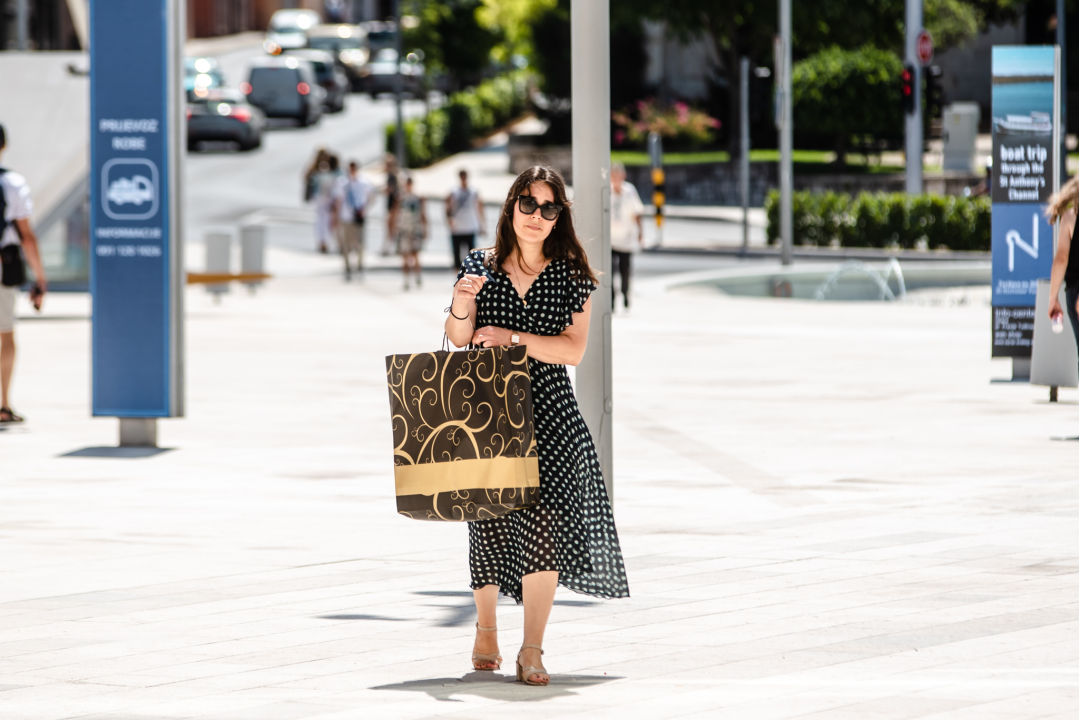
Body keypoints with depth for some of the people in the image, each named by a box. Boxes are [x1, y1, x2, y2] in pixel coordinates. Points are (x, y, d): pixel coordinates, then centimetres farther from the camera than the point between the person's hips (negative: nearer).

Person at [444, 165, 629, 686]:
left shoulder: (572, 276, 3)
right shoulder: (480, 266, 5)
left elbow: (573, 350, -5)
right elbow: (458, 342, 6)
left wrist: (515, 339, -14)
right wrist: (461, 305, -14)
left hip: (548, 413, -1)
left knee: (544, 524, -14)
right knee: (490, 524, 5)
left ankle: (532, 650, -10)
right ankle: (485, 628, 29)